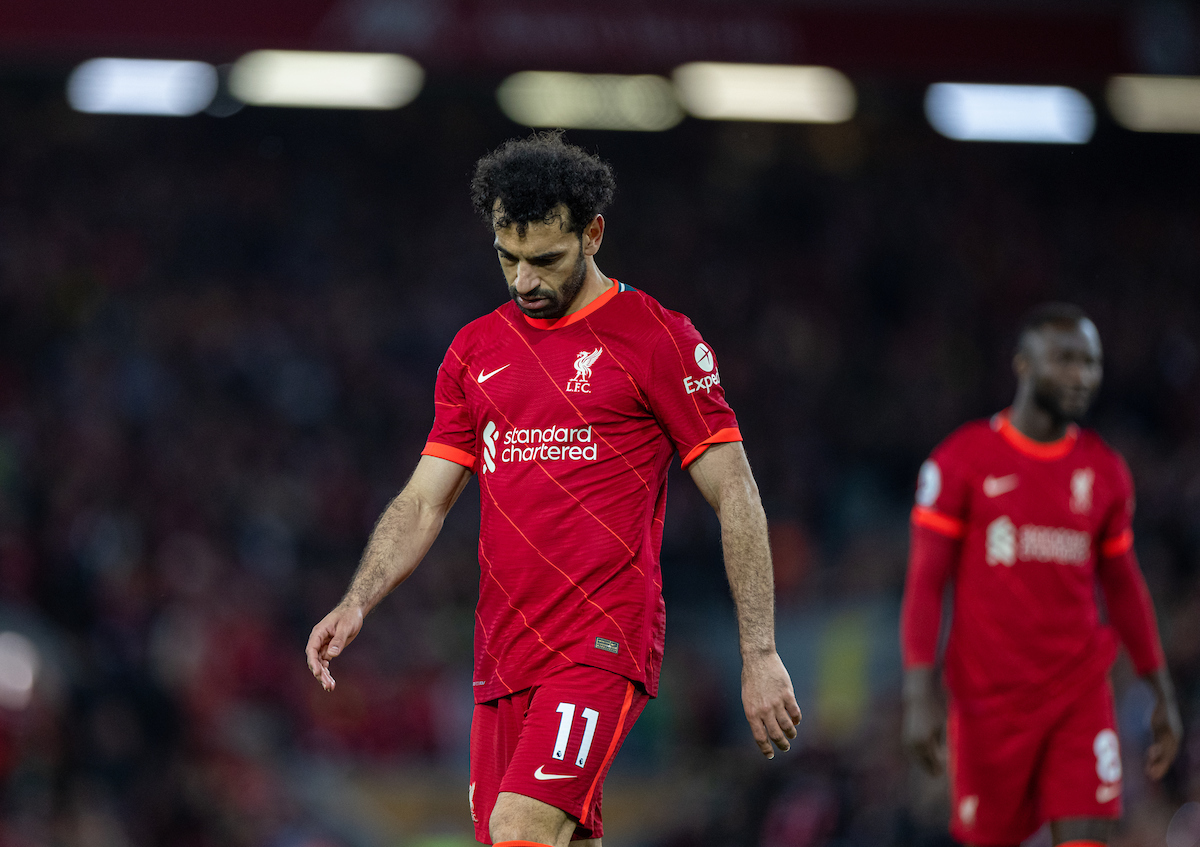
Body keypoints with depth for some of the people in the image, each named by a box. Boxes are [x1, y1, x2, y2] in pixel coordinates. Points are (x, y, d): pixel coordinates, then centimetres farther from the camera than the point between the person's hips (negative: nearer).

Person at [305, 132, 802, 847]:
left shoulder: (657, 337, -1)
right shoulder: (476, 349, 15)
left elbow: (736, 498, -1)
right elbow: (423, 502, 14)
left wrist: (760, 654, -6)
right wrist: (357, 603, -3)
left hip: (605, 645, -6)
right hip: (504, 651, 6)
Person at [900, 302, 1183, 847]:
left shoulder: (1104, 470, 8)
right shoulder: (964, 460, -4)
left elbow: (1124, 587, 18)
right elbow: (924, 582, -5)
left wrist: (1163, 694, 17)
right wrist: (920, 695, -14)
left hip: (1081, 694, 3)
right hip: (989, 698, -2)